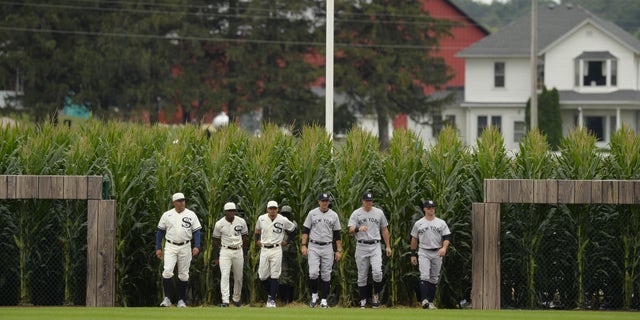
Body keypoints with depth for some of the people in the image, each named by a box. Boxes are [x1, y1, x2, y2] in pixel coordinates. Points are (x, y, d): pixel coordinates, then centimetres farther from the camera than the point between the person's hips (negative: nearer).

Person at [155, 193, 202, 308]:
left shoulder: (191, 215, 3)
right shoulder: (167, 215, 4)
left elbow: (196, 231, 1)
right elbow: (160, 232, 9)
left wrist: (197, 246, -13)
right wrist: (158, 248, 2)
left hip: (185, 247, 1)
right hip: (170, 247, -1)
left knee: (184, 275, 4)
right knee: (167, 271, -16)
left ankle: (181, 300, 12)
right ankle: (167, 298, -12)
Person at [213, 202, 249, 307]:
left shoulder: (241, 222, 0)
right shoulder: (219, 224, -6)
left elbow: (245, 238, 11)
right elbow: (216, 241, 2)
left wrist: (245, 254, 11)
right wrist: (215, 258, 3)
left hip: (238, 251, 3)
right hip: (225, 251, -3)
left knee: (238, 277, 9)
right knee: (225, 275, -14)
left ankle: (236, 299, 27)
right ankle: (225, 301, -19)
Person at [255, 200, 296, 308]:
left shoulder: (283, 220, -4)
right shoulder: (261, 219, 3)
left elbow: (292, 229, 13)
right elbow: (257, 229, 23)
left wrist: (286, 241, 9)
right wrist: (257, 240, 11)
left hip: (276, 250, -3)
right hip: (264, 249, 3)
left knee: (274, 276, -6)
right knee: (262, 276, 1)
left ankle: (272, 300, -2)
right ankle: (270, 293, 26)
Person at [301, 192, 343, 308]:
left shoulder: (334, 215, 6)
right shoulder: (312, 214, 3)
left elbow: (337, 234, 8)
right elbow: (305, 230, 4)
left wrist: (339, 250, 3)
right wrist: (303, 245, -7)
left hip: (327, 247, 1)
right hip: (313, 247, -1)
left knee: (326, 275, 1)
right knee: (313, 273, -13)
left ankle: (324, 300, 7)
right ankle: (314, 295, 7)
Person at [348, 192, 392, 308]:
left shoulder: (379, 213, 8)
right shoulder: (356, 214, 2)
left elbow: (384, 230, 15)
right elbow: (350, 230, -8)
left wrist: (388, 246, 11)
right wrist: (358, 229, -31)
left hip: (375, 246, 0)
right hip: (361, 247, 0)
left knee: (377, 272, -17)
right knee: (362, 275, 3)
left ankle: (376, 295, 2)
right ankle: (363, 301, 11)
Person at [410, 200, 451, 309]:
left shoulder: (441, 223, 6)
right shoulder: (418, 224, 7)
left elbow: (446, 238, 0)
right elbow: (414, 239, 12)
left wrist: (444, 248, -20)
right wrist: (413, 254, 8)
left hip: (437, 253, 1)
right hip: (423, 253, -1)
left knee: (434, 279, 6)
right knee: (424, 276, -17)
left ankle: (431, 302, 13)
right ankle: (424, 300, -24)